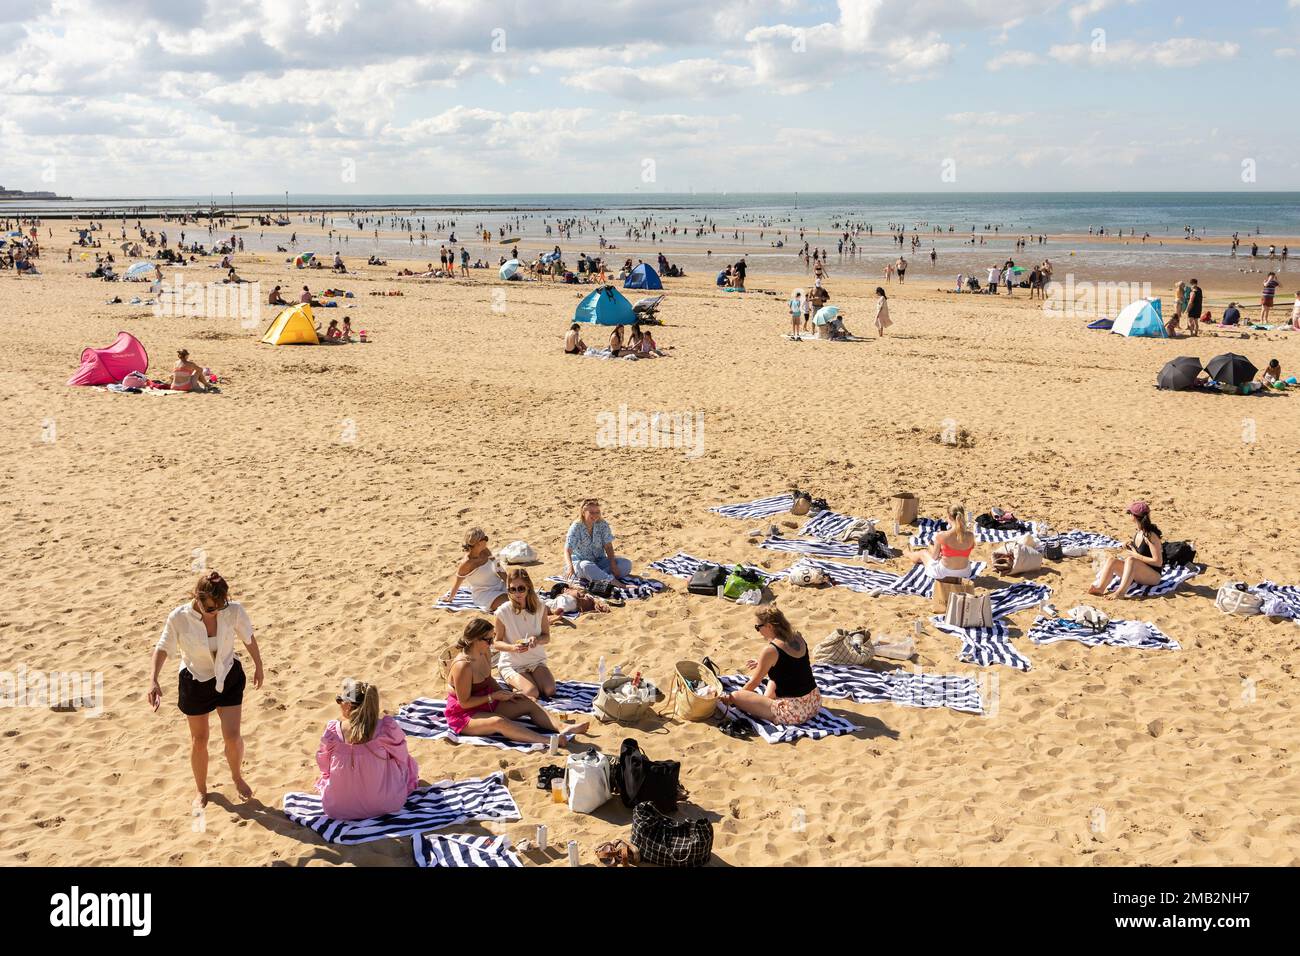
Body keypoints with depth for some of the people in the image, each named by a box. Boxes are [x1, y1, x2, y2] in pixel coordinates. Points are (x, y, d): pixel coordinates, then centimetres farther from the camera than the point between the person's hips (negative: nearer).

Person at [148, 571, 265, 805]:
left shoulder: (234, 611, -23)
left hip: (228, 678, 0)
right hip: (195, 682, 0)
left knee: (232, 736, -3)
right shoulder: (179, 617, -25)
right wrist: (154, 681, -20)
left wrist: (258, 667, 9)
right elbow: (162, 648, -10)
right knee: (199, 739, 14)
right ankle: (201, 790, 38)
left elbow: (248, 638, -5)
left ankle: (237, 776, 31)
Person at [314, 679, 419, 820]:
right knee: (407, 761, 22)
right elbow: (401, 758, -2)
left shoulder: (332, 731, -16)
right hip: (385, 805, -1)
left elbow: (324, 766, 0)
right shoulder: (387, 728, -19)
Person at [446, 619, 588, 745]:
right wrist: (493, 696, -19)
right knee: (499, 722, -37)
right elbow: (464, 702, -24)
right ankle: (547, 740, -53)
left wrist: (505, 693, 1)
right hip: (464, 714, -10)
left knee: (529, 704, -4)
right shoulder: (463, 666, -27)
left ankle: (562, 728, -24)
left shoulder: (485, 653, 1)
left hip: (487, 704, 10)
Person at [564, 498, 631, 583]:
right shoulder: (576, 527, -14)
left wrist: (613, 564, -22)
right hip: (580, 562, -5)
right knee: (586, 566, -41)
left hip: (599, 561, 5)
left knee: (626, 564, -17)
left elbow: (608, 546, -5)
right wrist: (570, 567, -43)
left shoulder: (603, 525, -3)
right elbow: (567, 550, -23)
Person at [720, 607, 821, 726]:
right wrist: (762, 664, 34)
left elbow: (754, 683, -2)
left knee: (735, 697, -7)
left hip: (794, 713, -8)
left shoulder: (770, 650, -16)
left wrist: (731, 698, 13)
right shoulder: (797, 637, 4)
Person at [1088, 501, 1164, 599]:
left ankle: (1121, 592, -47)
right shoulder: (1138, 533, 8)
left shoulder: (1151, 535, -15)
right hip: (1137, 575, 8)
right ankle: (1099, 589, -36)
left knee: (1131, 560, -35)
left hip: (1153, 575, -7)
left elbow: (1158, 562, -19)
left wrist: (1136, 555, -17)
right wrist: (1130, 548, 3)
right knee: (1111, 560, -14)